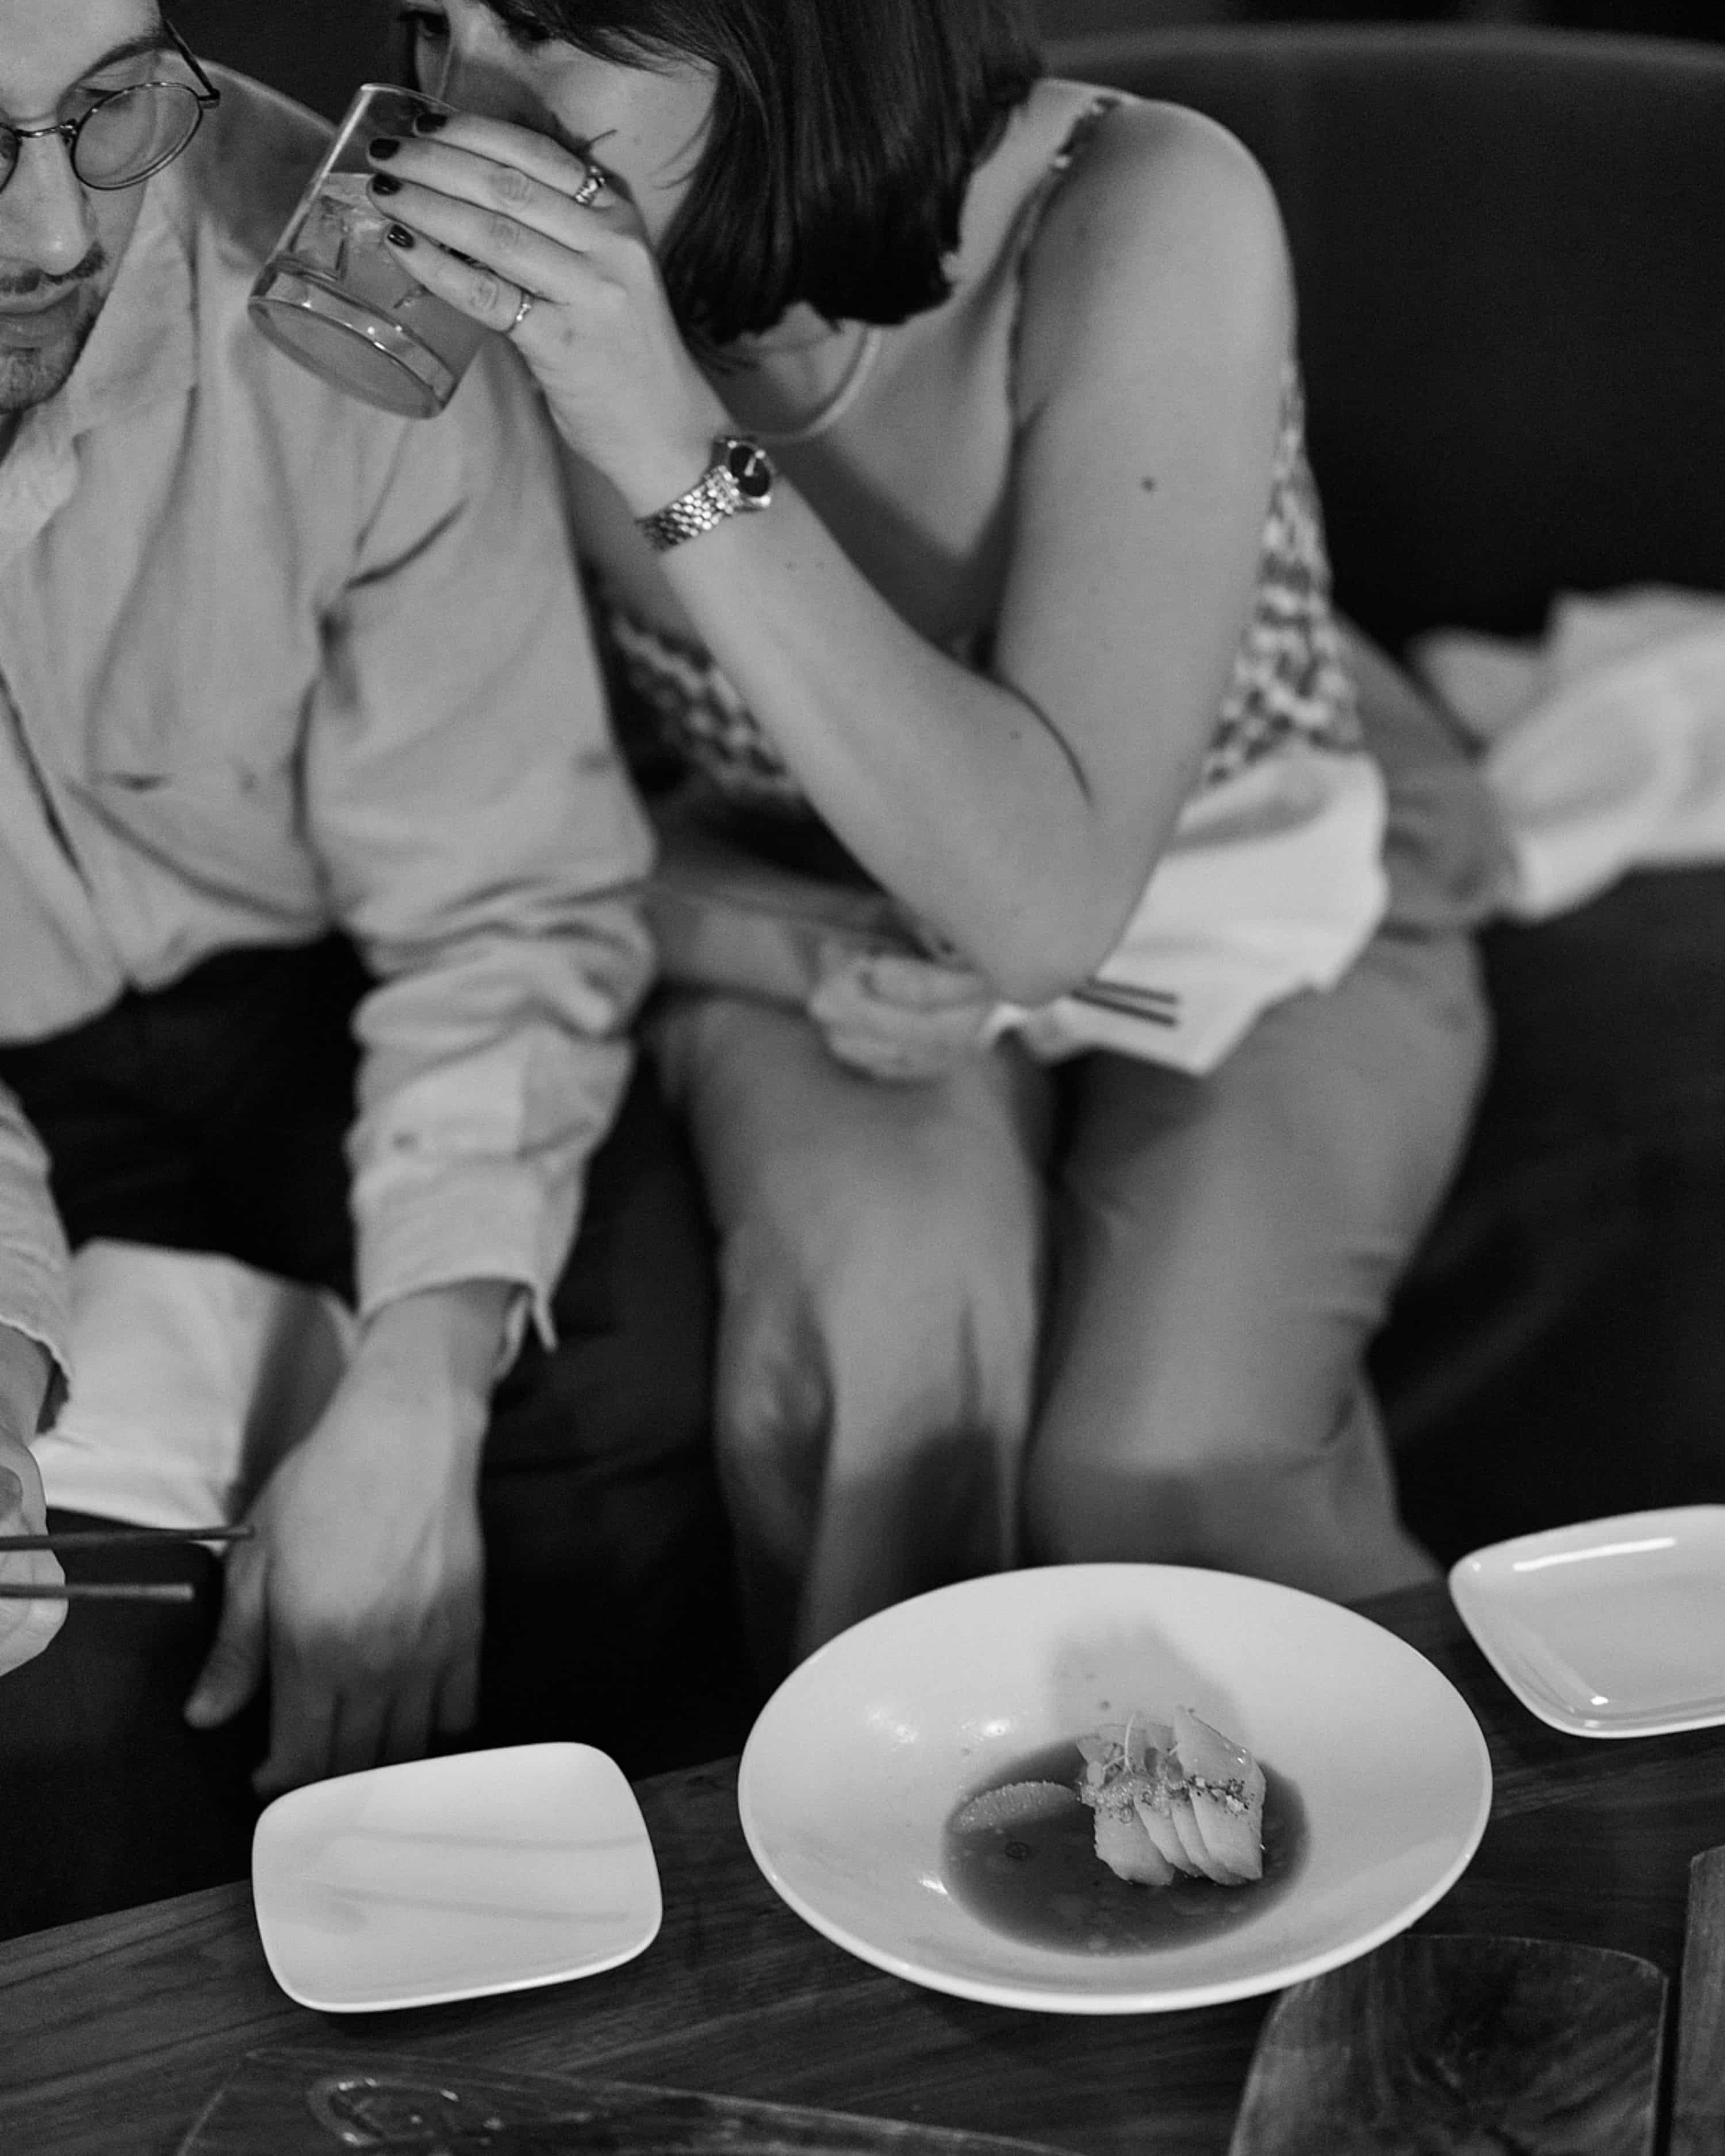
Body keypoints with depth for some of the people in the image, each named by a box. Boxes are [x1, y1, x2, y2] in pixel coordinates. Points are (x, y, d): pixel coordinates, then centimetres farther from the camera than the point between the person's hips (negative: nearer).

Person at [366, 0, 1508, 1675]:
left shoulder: (1148, 219, -29)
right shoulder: (495, 295, -20)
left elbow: (1050, 899, -35)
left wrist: (679, 458, -42)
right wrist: (798, 950, -24)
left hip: (1281, 920, -2)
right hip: (820, 930, 2)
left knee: (1154, 1481, -26)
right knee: (882, 1293, -31)